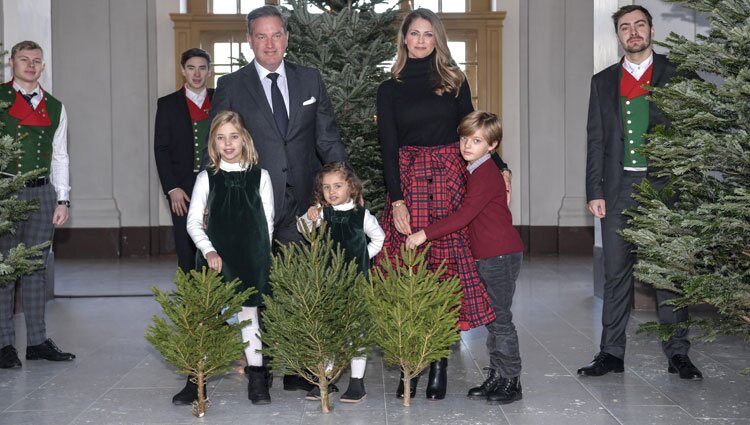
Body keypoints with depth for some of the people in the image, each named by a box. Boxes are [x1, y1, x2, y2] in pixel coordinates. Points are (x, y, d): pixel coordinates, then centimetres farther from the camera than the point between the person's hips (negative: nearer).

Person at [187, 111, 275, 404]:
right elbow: (193, 221, 2)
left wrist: (261, 256, 0)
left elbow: (267, 222, 6)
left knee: (249, 311, 0)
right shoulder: (207, 178, 4)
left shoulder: (260, 176, 4)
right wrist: (208, 250, -11)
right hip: (216, 258, 1)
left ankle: (256, 376, 9)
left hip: (251, 258, 0)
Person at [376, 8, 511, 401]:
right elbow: (389, 148, 2)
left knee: (448, 266, -4)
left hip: (451, 180, 0)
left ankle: (439, 364, 2)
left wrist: (499, 167, 2)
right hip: (408, 181, 0)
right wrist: (397, 200, -8)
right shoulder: (390, 89, 9)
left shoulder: (454, 81, 11)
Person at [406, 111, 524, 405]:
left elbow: (463, 216, -24)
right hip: (488, 256, 10)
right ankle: (496, 377, 22)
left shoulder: (486, 175, -17)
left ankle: (511, 381, 4)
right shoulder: (475, 171, 14)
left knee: (500, 318, -4)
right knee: (492, 318, 14)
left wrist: (425, 234, -25)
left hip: (501, 254, -10)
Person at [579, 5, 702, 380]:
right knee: (616, 272, 5)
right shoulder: (603, 81, 13)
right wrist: (594, 191, 2)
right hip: (618, 187, 2)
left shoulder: (675, 75, 5)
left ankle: (677, 353, 10)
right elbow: (595, 140, 10)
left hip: (664, 186, -2)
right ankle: (611, 353, 11)